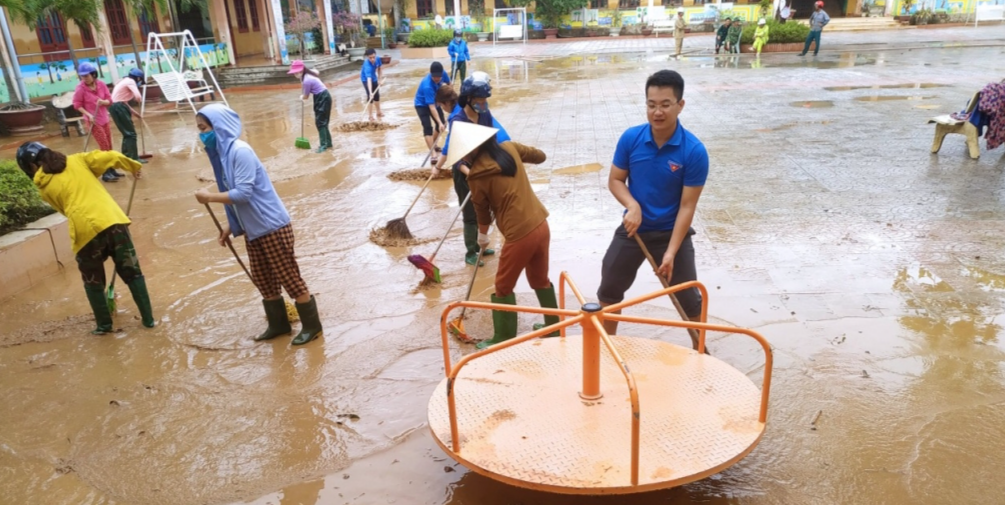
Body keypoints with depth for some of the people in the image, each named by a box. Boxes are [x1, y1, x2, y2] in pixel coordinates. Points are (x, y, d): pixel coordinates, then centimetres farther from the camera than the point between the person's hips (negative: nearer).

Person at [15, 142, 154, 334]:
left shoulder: (45, 187, 13)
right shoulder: (78, 160, 14)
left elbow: (65, 209, 19)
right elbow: (110, 157, 7)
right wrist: (133, 166, 23)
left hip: (85, 231, -1)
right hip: (113, 221, 2)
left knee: (93, 282, 19)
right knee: (132, 273, 11)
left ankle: (104, 324, 26)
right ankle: (148, 318, 13)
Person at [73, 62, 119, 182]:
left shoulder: (101, 84, -4)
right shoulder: (80, 88, -14)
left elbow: (109, 100, 1)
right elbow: (77, 104, -8)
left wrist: (103, 102, -20)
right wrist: (88, 114, -19)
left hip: (104, 119, 5)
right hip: (93, 121, -5)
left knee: (109, 147, 12)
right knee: (104, 147, -6)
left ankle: (111, 170, 25)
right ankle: (105, 173, 0)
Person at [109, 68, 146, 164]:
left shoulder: (125, 81, 24)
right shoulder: (130, 82, -6)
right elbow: (138, 97, -22)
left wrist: (136, 114, 25)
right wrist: (139, 100, 2)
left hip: (115, 107, 10)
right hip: (119, 107, -10)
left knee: (127, 133, 17)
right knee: (131, 133, -5)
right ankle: (134, 158, -6)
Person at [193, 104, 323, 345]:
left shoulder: (240, 151, -20)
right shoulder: (221, 152, 7)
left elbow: (243, 193, -25)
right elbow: (235, 197, 12)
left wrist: (209, 197, -17)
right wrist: (230, 226, 12)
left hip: (272, 226, -9)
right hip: (253, 230, 9)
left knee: (289, 277, 0)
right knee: (262, 279, 17)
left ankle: (312, 325, 15)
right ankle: (279, 324, 33)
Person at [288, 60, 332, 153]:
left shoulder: (307, 81, -25)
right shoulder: (308, 74, 2)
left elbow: (306, 97, -13)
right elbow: (316, 72, 27)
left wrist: (301, 97, 11)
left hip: (323, 98, -10)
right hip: (321, 97, 10)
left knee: (320, 122, -7)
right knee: (322, 122, 15)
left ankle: (323, 145, -4)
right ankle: (328, 143, 23)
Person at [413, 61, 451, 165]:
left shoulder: (442, 74, -22)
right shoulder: (427, 86, -40)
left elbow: (449, 83, 3)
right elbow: (431, 107, -41)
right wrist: (439, 122, -48)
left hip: (434, 101, 8)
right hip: (422, 104, -8)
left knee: (442, 122, 18)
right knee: (428, 128, -21)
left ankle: (433, 145, 38)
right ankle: (433, 155, -28)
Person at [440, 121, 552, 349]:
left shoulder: (478, 175, -13)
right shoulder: (510, 148, 2)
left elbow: (483, 211, 3)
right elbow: (540, 156, 18)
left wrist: (482, 236, 21)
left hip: (519, 234, -7)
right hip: (540, 224, 7)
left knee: (503, 287, 12)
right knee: (540, 279, 25)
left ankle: (503, 339, 23)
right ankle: (554, 327, 40)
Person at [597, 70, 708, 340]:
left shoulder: (694, 151, -20)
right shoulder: (630, 138, -12)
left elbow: (687, 206, -16)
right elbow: (615, 180, -1)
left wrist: (671, 252, -21)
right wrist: (633, 206, -22)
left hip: (672, 233, -3)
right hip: (633, 229, 3)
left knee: (689, 300, 8)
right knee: (609, 290, 15)